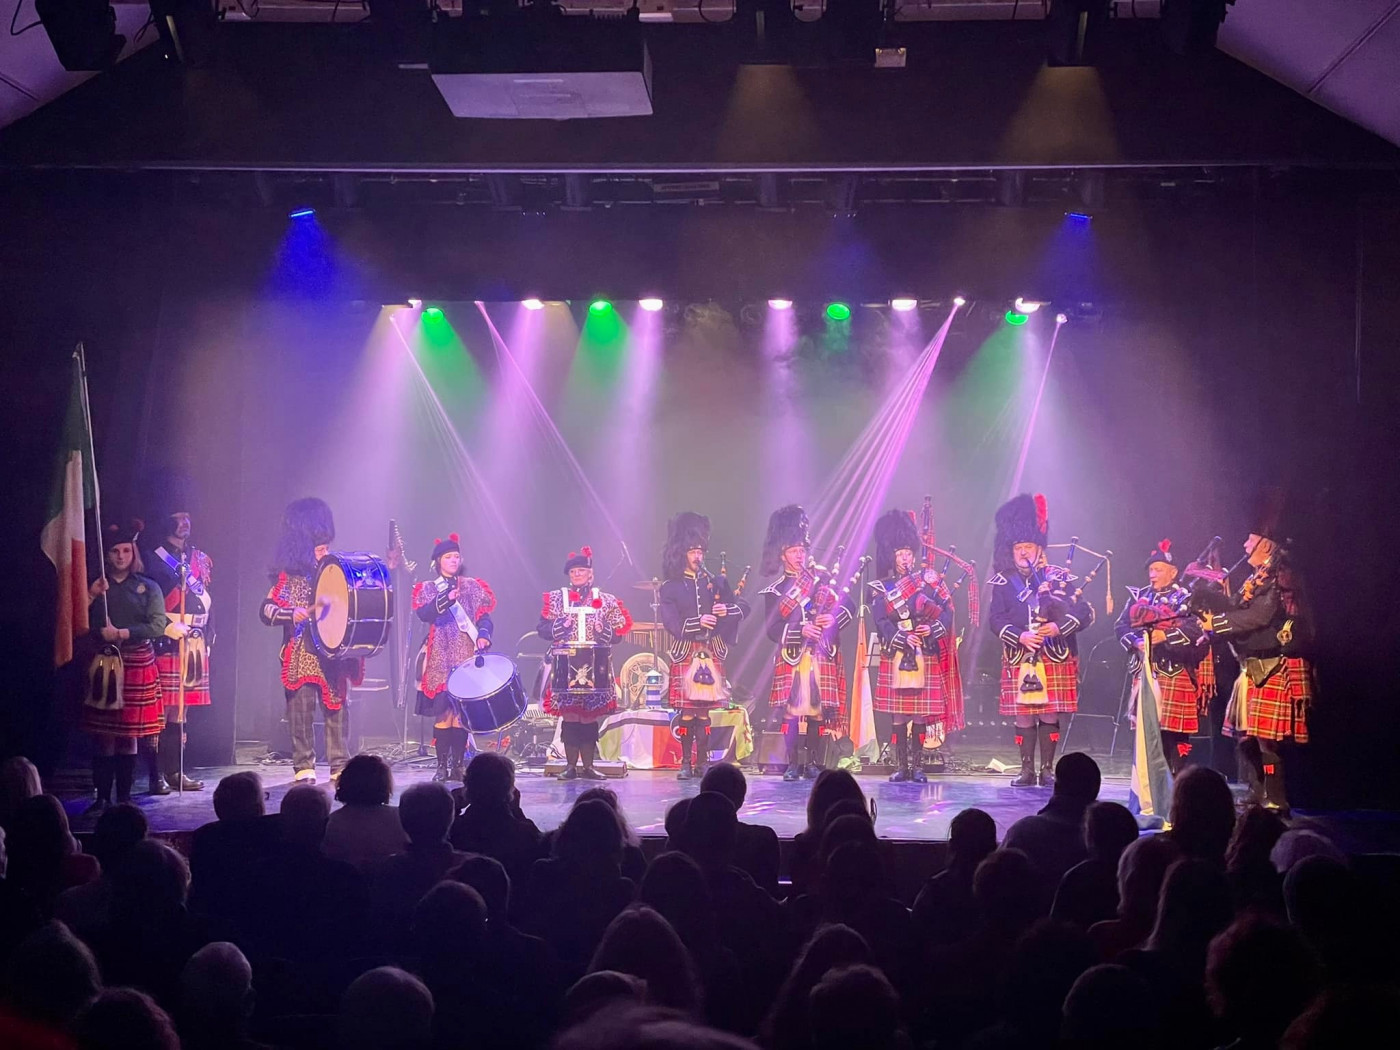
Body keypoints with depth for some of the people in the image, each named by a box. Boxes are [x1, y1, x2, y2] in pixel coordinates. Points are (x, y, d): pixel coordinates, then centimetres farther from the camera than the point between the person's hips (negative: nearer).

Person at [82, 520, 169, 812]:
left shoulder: (148, 587, 5)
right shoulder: (96, 587, 10)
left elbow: (159, 625, -6)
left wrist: (122, 633, -12)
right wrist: (91, 596, -10)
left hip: (137, 665, -1)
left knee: (129, 736, 0)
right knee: (105, 736, -1)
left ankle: (124, 797, 7)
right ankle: (102, 797, 4)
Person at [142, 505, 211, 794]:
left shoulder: (201, 560, 17)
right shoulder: (155, 560, -1)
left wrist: (208, 639, 12)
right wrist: (167, 628, -16)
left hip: (195, 644, 6)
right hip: (167, 643, -6)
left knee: (181, 709, 9)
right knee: (162, 708, -8)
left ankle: (175, 771, 14)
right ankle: (157, 774, -5)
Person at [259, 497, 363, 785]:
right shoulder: (289, 577, 0)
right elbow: (267, 610, -5)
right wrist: (291, 614, -21)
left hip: (333, 654, 4)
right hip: (302, 657, -4)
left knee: (336, 708, 3)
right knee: (302, 710, -4)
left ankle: (340, 765, 8)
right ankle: (304, 766, 2)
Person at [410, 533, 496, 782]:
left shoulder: (472, 587, 13)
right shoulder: (427, 589, 10)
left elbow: (484, 617, 6)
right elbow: (424, 615, -8)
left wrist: (483, 635, -13)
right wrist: (446, 598, -21)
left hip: (466, 656, 1)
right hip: (440, 658, -1)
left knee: (463, 710, -4)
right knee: (442, 710, -8)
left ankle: (459, 764, 2)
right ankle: (442, 765, -2)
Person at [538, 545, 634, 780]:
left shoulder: (606, 600, 11)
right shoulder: (555, 599, 10)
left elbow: (618, 634, 10)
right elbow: (541, 629, 6)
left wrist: (604, 630, -10)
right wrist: (559, 626, -12)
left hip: (595, 666, 1)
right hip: (566, 665, -1)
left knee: (591, 716, 1)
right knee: (569, 715, -2)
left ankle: (588, 765, 8)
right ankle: (571, 766, 4)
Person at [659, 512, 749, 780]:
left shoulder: (716, 582, 12)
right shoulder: (671, 587, 2)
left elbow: (744, 607, 10)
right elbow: (671, 622, -8)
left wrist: (727, 610, -11)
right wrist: (698, 623, -21)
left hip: (712, 654, 3)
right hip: (685, 653, -3)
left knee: (705, 710, 4)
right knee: (687, 711, -4)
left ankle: (702, 763, 9)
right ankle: (686, 763, 2)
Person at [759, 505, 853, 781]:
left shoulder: (822, 579, 11)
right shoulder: (775, 591, 5)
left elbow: (847, 607, 6)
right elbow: (773, 631, -5)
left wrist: (833, 618, -14)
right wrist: (801, 630, -19)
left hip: (823, 656, 2)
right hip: (792, 658, -2)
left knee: (819, 709, 0)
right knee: (793, 709, -4)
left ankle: (814, 763, 7)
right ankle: (794, 764, 2)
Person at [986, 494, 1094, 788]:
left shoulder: (1057, 578, 5)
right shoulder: (1003, 583, 8)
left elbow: (1085, 612, -3)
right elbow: (995, 619, -2)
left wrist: (1059, 627, -20)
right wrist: (1020, 636, -19)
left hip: (1054, 660, -1)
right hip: (1019, 661, 1)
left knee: (1050, 716, 0)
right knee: (1023, 717, 2)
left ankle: (1048, 769, 7)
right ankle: (1027, 770, 10)